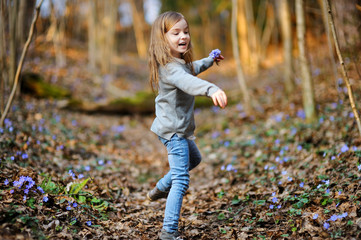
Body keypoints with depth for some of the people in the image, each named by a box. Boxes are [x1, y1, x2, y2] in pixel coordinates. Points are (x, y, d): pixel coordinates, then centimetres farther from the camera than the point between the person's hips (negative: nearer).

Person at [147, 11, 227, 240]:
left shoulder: (180, 62, 6)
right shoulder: (170, 68, -28)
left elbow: (191, 69, 30)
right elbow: (188, 81, -50)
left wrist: (210, 60, 40)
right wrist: (212, 89, -67)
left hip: (179, 128, 11)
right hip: (173, 129, -11)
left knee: (194, 159, 32)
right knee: (181, 180, -9)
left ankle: (160, 189, 43)